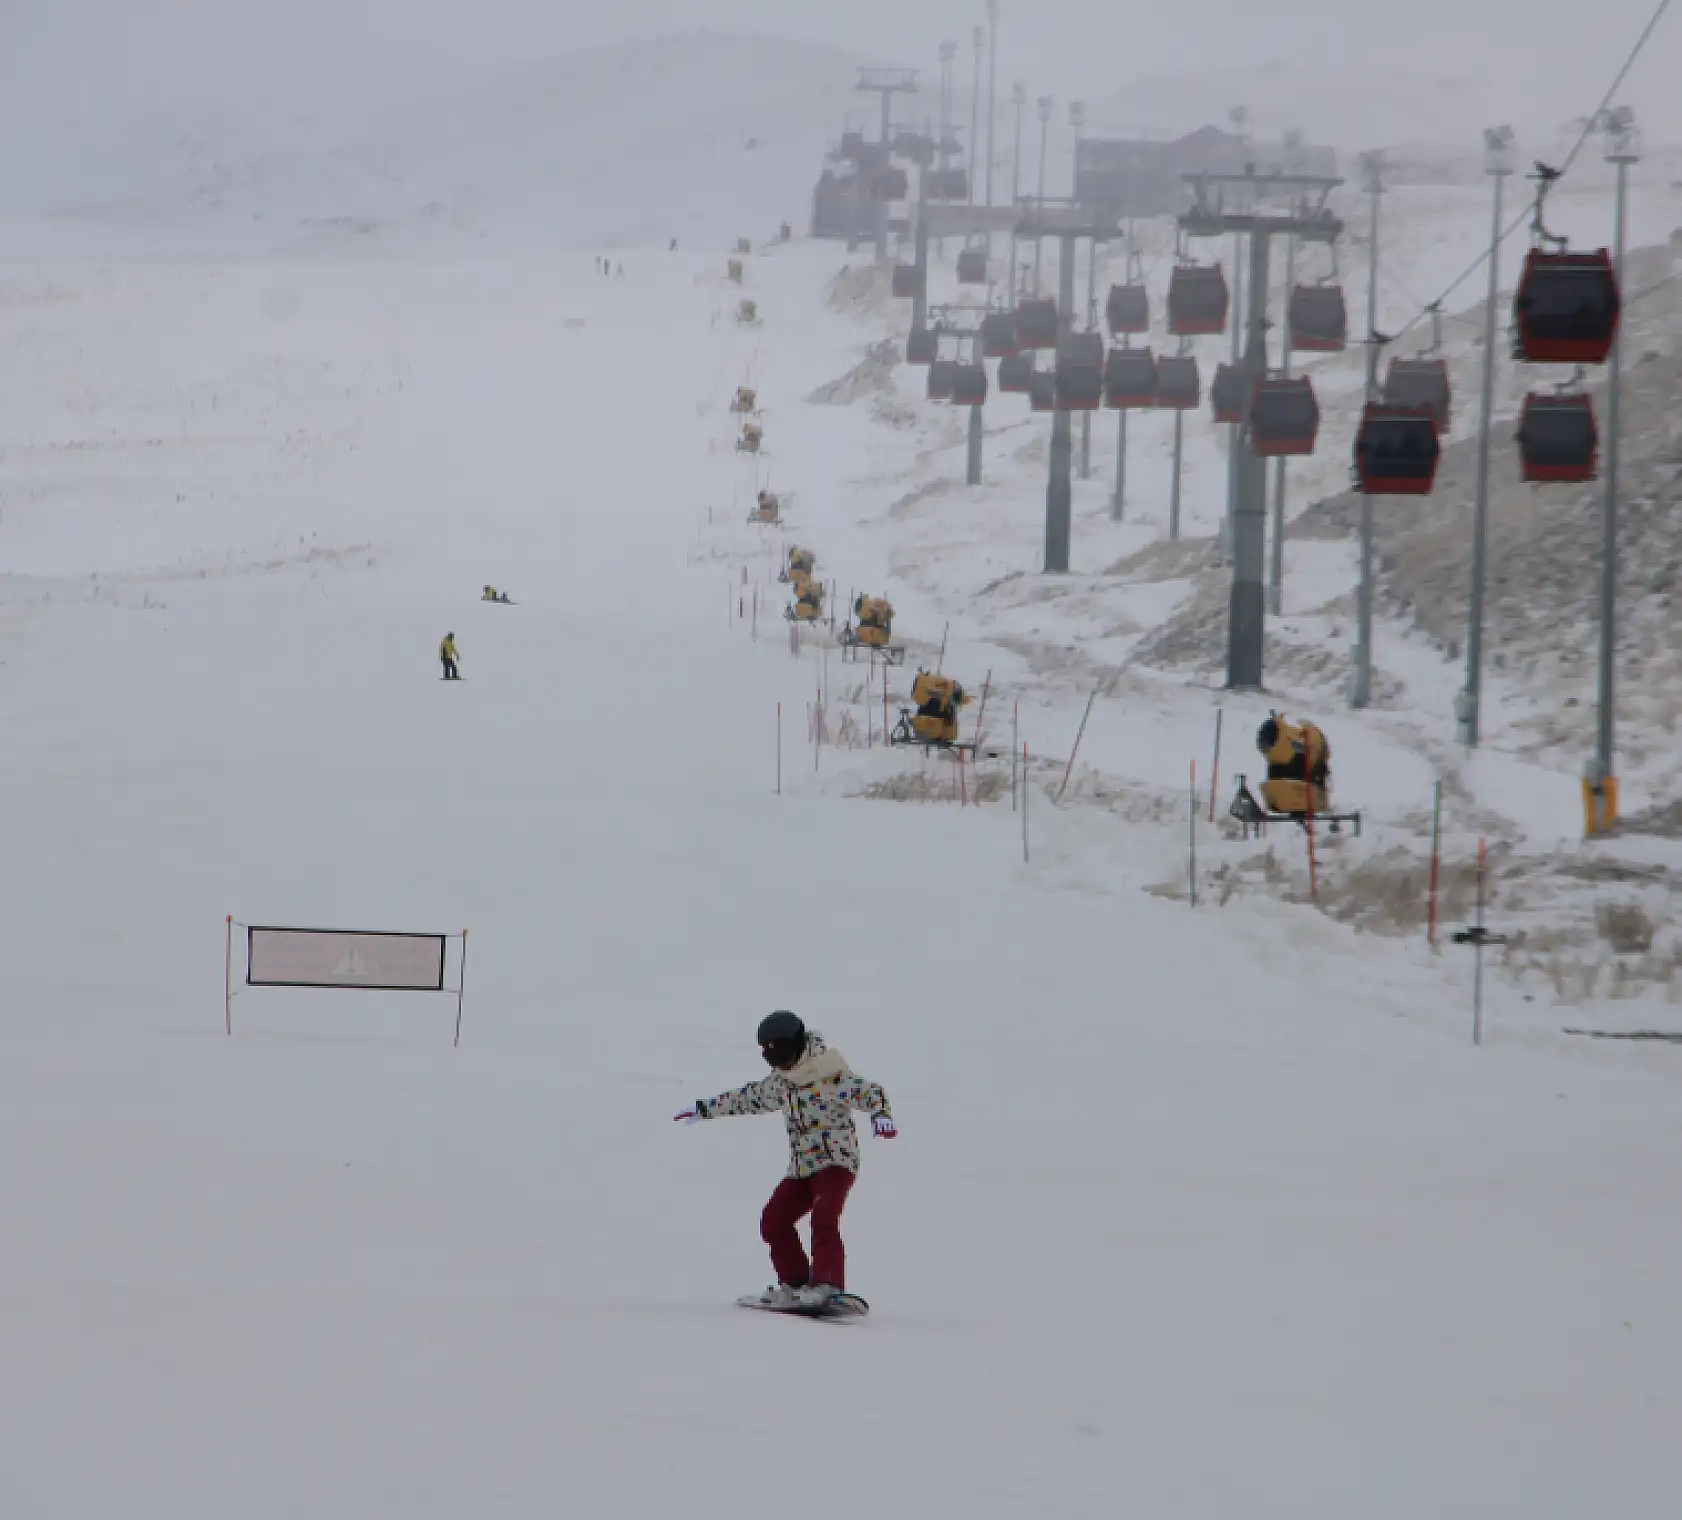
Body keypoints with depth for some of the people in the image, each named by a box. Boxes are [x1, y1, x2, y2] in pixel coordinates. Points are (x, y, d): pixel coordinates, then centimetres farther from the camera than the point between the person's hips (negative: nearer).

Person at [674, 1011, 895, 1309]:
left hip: (836, 1161, -9)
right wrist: (704, 1109, 35)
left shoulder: (831, 1075, -14)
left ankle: (828, 1286, -37)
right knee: (774, 1221, 0)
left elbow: (870, 1093, -19)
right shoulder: (781, 1081, 12)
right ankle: (796, 1285, 6)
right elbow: (749, 1097, 28)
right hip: (801, 1168, 9)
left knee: (823, 1218, -28)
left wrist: (881, 1116, -41)